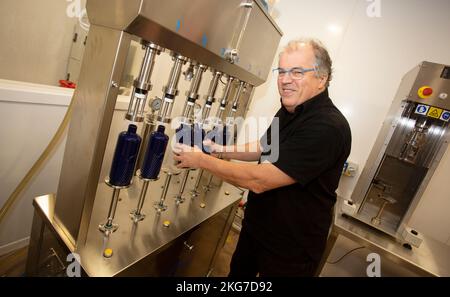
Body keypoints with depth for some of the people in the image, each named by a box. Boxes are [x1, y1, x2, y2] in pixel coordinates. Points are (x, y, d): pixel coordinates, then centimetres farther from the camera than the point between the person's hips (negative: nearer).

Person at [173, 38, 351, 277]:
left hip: (290, 250, -7)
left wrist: (201, 160, -22)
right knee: (237, 272, 26)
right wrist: (221, 150, 4)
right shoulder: (289, 111, 0)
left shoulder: (328, 128, -30)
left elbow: (259, 181, -32)